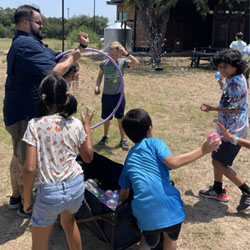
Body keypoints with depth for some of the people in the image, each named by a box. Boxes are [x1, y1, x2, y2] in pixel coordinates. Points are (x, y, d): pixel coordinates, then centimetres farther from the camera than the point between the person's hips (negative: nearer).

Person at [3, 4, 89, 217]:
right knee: (27, 161, 3)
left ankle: (16, 196, 39)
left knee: (19, 156, 22)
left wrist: (81, 47, 0)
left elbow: (58, 58, 13)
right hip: (26, 114, -11)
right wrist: (72, 58, -11)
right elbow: (54, 71, -28)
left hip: (21, 112, 11)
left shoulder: (31, 44, 14)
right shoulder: (27, 45, -21)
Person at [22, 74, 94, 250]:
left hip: (49, 192, -3)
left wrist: (28, 198, -3)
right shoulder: (75, 124, -5)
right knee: (69, 222, 35)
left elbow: (30, 168, -18)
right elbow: (88, 157, 8)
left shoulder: (35, 125, -15)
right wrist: (87, 125, 16)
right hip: (76, 186, 4)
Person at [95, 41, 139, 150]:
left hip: (119, 94, -1)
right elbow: (100, 76, 10)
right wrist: (97, 86, -4)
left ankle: (123, 139, 14)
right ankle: (105, 136, 35)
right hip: (106, 95, 2)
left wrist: (126, 53, -26)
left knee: (120, 118, 1)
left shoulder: (123, 62, -7)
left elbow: (136, 63, -21)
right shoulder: (104, 64, -3)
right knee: (106, 117, 13)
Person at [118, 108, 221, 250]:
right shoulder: (153, 142, 3)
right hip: (169, 207, -3)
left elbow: (124, 193, 25)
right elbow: (172, 163, -16)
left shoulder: (129, 158, 19)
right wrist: (202, 150, -13)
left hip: (145, 213, 3)